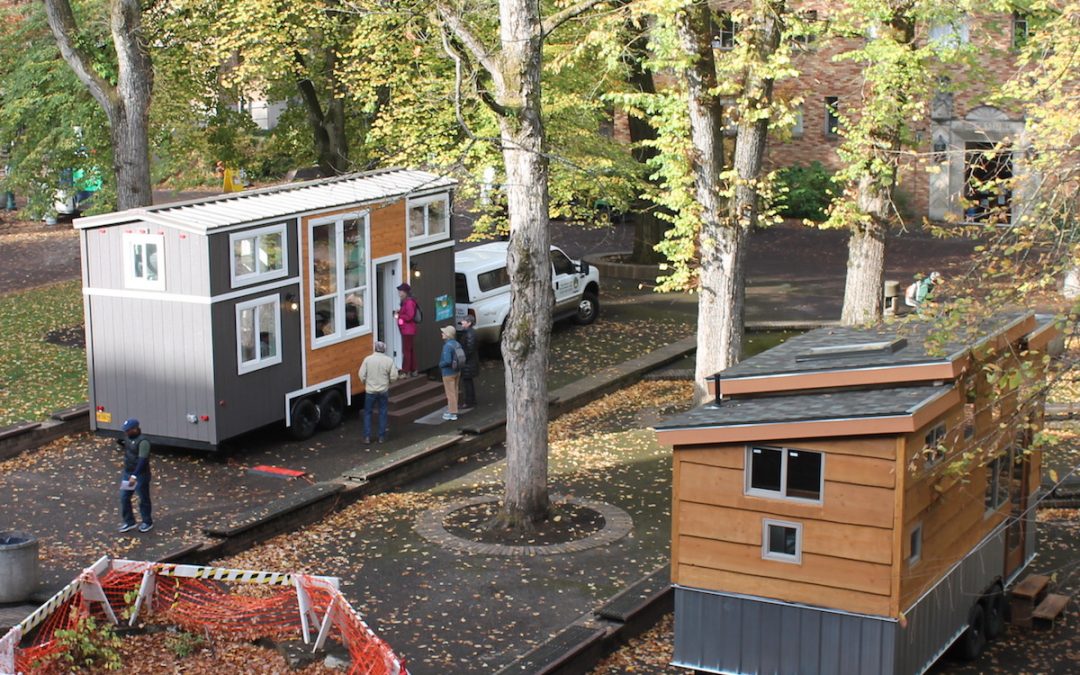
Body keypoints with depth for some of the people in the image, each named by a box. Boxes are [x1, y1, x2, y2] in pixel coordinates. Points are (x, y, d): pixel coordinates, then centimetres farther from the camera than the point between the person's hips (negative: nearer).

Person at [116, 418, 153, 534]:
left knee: (143, 500, 7)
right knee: (124, 498, 11)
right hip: (127, 472, 8)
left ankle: (147, 522, 24)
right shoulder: (128, 437, 3)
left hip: (140, 475, -8)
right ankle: (129, 522, 24)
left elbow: (142, 460, -28)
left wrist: (134, 476, -33)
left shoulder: (143, 442, -24)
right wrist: (121, 444, 3)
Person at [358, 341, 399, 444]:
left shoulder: (368, 359, -9)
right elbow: (394, 376, -7)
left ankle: (367, 437, 8)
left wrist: (365, 383, 11)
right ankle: (381, 436, 13)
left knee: (367, 413, 11)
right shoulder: (389, 361, -7)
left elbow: (362, 375, -8)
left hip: (370, 390, 0)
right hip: (383, 391, 0)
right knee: (383, 413, 12)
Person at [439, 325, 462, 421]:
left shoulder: (447, 346, -25)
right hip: (457, 371, 8)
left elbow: (447, 361, -31)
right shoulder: (457, 344, 1)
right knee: (454, 391, 19)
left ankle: (452, 413, 11)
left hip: (448, 373, -8)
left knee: (450, 393, 3)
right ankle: (452, 409, 32)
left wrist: (440, 364, -13)